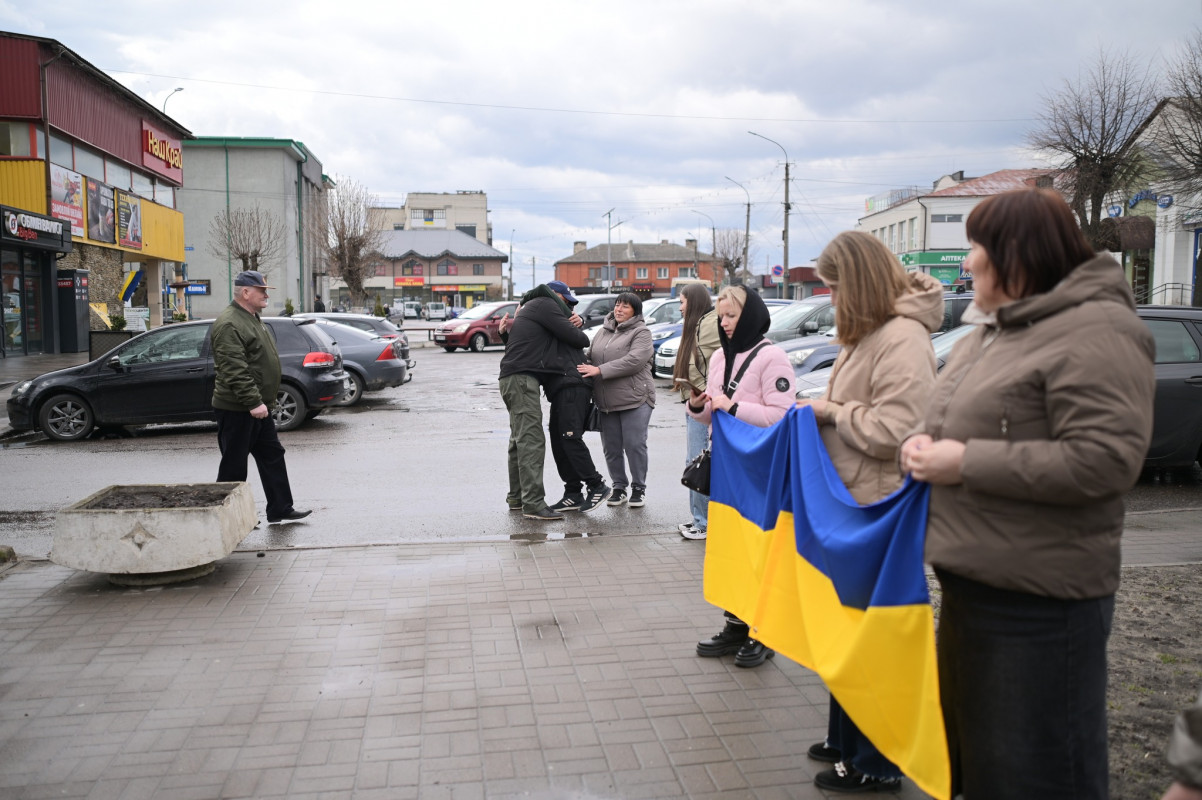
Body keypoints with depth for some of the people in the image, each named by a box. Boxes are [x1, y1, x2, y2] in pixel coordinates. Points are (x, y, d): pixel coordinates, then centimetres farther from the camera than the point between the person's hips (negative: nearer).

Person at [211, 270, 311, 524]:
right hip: (236, 410, -10)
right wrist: (254, 402, -28)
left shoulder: (252, 319, 16)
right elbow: (234, 370, -26)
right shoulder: (229, 325, -18)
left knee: (272, 456, 12)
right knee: (234, 464, -1)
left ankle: (281, 509, 18)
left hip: (257, 408, 10)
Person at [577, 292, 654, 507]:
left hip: (634, 399, -6)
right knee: (611, 448, 9)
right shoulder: (603, 332, 17)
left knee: (634, 445, -3)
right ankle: (619, 487, 22)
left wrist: (600, 370, -21)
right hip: (606, 402, 6)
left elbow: (634, 360, -18)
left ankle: (639, 488, 12)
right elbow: (590, 358, 23)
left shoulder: (640, 332, -4)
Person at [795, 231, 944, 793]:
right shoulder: (868, 333, 13)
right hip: (850, 502, 10)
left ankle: (875, 766, 18)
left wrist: (833, 411, -15)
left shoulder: (903, 339, -20)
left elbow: (895, 430, -27)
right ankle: (846, 740, 36)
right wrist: (822, 410, 7)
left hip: (878, 514, -10)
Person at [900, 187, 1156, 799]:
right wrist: (925, 441, 0)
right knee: (967, 744, 24)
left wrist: (966, 463, -22)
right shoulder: (994, 329, 13)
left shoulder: (1095, 332, -17)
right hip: (970, 576, 9)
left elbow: (1104, 460, -26)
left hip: (1037, 595, -9)